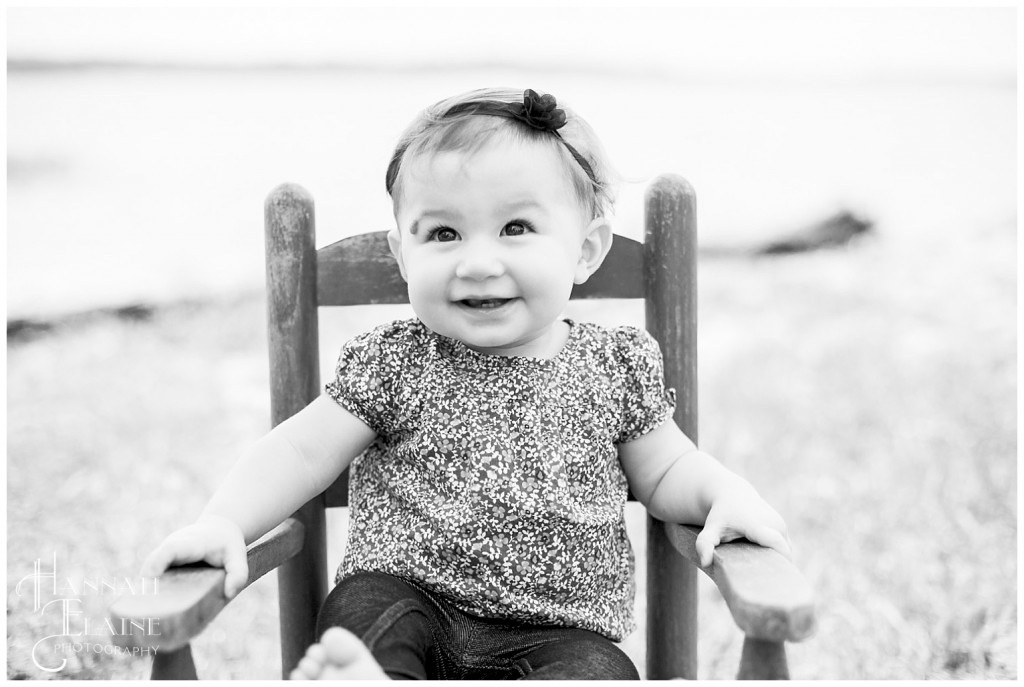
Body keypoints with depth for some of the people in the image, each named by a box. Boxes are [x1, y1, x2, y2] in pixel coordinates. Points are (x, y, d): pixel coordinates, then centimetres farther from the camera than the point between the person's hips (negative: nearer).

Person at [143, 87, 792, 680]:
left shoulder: (616, 367, 5)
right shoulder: (394, 363, 1)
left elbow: (663, 469, 16)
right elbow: (301, 451, 4)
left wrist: (724, 492, -6)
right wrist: (224, 523, -13)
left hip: (558, 629, 0)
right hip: (409, 599, 1)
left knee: (601, 672, -31)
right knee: (362, 608, -30)